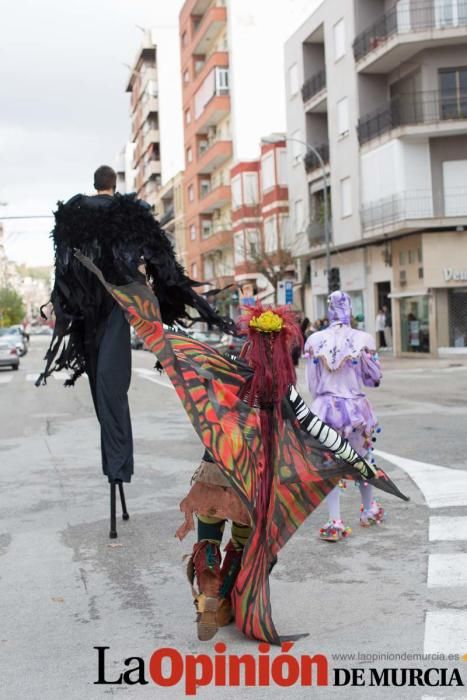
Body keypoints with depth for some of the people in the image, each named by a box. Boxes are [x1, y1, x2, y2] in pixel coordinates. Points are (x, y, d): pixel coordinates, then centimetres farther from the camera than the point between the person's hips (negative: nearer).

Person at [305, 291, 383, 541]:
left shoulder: (314, 341, -5)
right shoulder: (363, 340, -9)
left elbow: (311, 383, 2)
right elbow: (375, 377, 1)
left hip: (325, 407, 0)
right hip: (356, 407, 0)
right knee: (362, 460, 20)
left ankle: (335, 522, 6)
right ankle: (369, 511, 37)